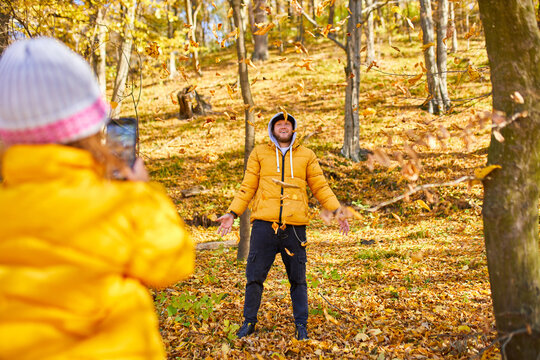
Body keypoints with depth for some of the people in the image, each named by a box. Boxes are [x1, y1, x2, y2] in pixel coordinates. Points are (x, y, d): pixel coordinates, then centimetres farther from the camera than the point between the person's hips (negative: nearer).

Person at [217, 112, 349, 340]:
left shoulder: (306, 156, 13)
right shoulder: (259, 154, 12)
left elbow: (321, 188, 12)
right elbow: (247, 187, 11)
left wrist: (337, 211, 2)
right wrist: (232, 214, 2)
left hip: (294, 227, 0)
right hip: (264, 225, 0)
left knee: (298, 279, 6)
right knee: (254, 276, 3)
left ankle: (301, 325, 17)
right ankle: (249, 322, 17)